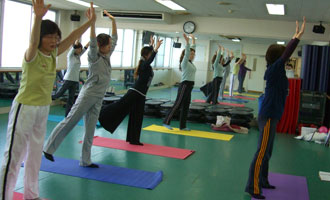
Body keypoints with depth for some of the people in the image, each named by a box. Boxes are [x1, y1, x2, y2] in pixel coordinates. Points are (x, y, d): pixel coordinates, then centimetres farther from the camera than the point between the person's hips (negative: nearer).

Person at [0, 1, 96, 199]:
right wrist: (38, 17, -55)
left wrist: (90, 21, 0)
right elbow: (33, 41, -38)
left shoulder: (53, 55, 3)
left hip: (43, 110, 8)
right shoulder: (32, 55, -17)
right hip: (25, 108, -8)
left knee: (35, 155, 18)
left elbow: (72, 37, 4)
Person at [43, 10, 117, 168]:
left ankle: (85, 160, 13)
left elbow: (114, 39, 17)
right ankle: (49, 148, 6)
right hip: (88, 95, -7)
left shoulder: (107, 56, 12)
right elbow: (92, 43, -26)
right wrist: (92, 22, -33)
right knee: (70, 121, -5)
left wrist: (113, 21, 14)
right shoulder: (94, 57, -8)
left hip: (98, 99, 7)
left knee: (90, 129, 8)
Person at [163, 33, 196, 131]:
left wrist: (193, 40, 24)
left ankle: (182, 126, 12)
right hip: (184, 86, -9)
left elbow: (192, 49, 22)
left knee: (185, 107, 8)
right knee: (177, 105, -6)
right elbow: (187, 52, -25)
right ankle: (166, 122, 1)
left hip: (189, 86, 9)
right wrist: (187, 41, -34)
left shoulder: (190, 62, 14)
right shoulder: (185, 62, -9)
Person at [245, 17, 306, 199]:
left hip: (270, 116, 10)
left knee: (266, 152, 17)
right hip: (268, 117, -10)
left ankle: (262, 181, 29)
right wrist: (298, 37, -23)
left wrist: (296, 37, 30)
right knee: (261, 153, -5)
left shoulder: (275, 70, 9)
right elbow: (286, 54, -27)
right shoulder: (273, 69, -15)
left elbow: (285, 52, 24)